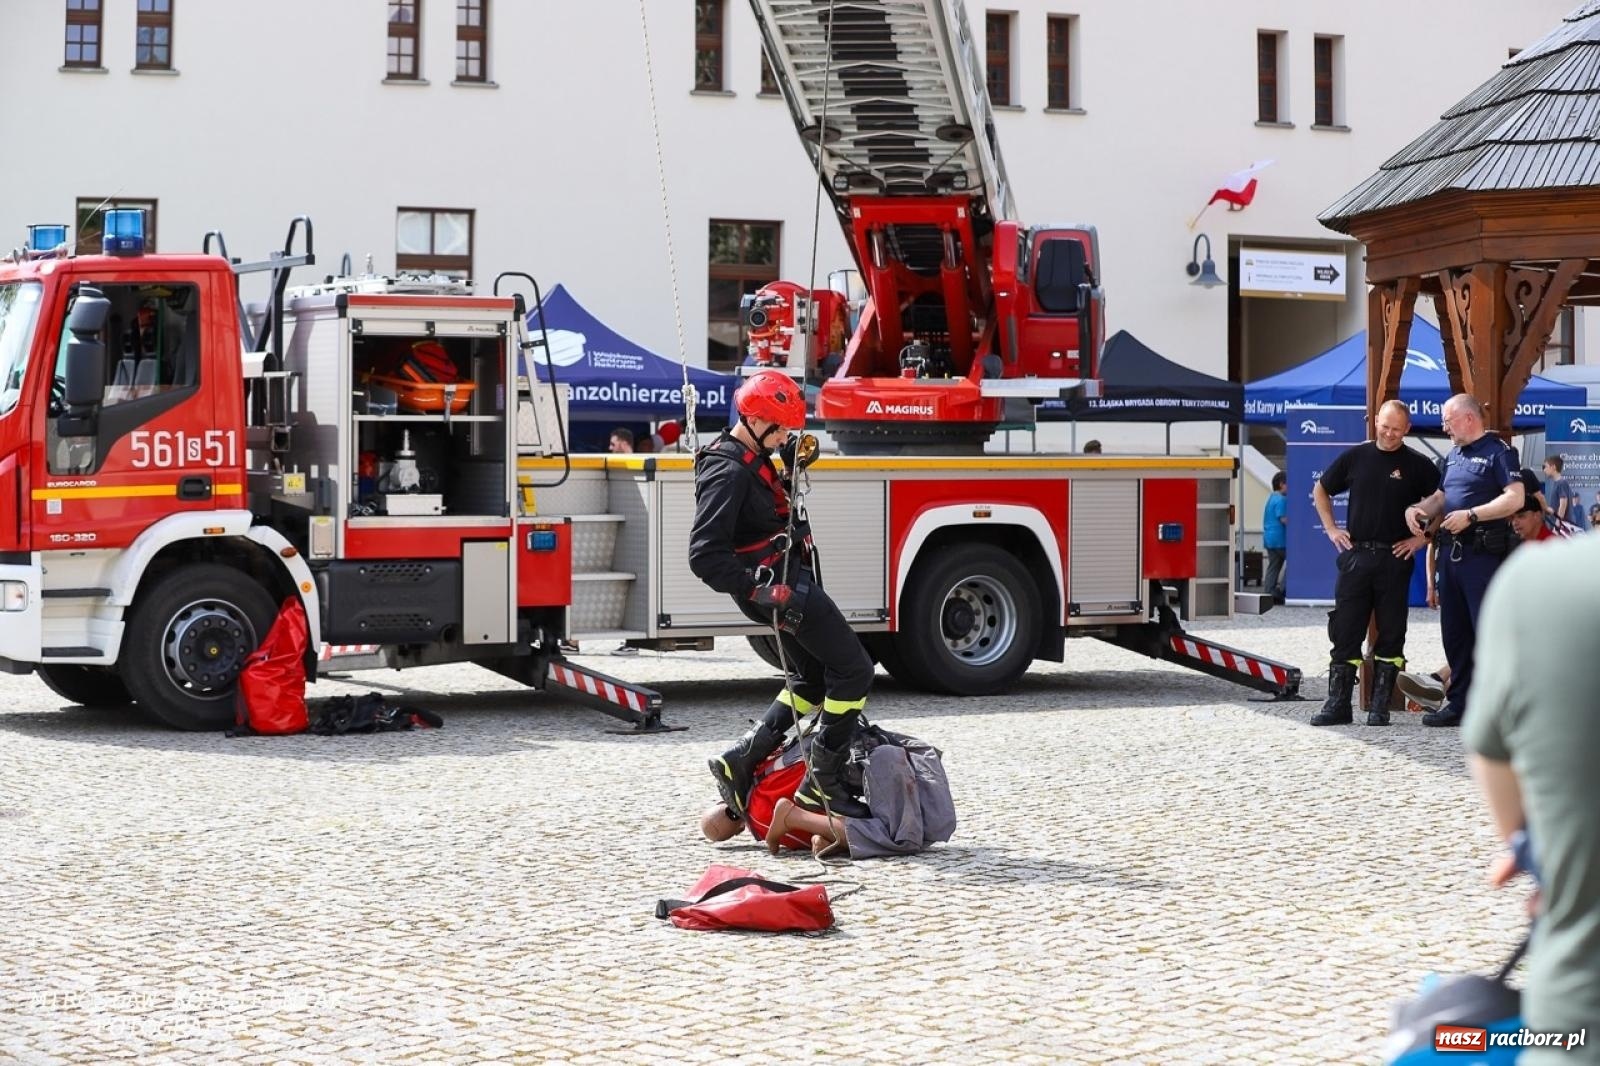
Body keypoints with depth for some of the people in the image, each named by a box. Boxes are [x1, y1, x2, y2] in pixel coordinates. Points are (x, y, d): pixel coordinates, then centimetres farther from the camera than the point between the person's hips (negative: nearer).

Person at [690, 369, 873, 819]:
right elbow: (705, 555, -27)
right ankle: (822, 782, -6)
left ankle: (737, 761, 17)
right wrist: (758, 590, -29)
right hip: (781, 585, -11)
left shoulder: (751, 458, 10)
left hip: (791, 580, 11)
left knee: (810, 681, 19)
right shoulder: (727, 472, -21)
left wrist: (792, 468, 11)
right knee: (853, 669, -8)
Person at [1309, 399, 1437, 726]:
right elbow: (1320, 490, 19)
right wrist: (1331, 529, 10)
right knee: (1344, 630, 0)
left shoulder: (1418, 466, 0)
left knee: (1391, 634, 2)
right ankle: (1337, 703, 4)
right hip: (1355, 555, 2)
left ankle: (1380, 706, 8)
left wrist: (1421, 539, -4)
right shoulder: (1354, 457, 6)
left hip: (1395, 558, -1)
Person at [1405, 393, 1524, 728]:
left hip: (1483, 553, -9)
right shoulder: (1453, 455, 19)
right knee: (1454, 632, 11)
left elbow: (1515, 498, -16)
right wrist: (1417, 510, 4)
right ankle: (1459, 703, 18)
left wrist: (1470, 515, -19)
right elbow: (1441, 497, 25)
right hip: (1450, 551, 9)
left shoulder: (1497, 452, -6)